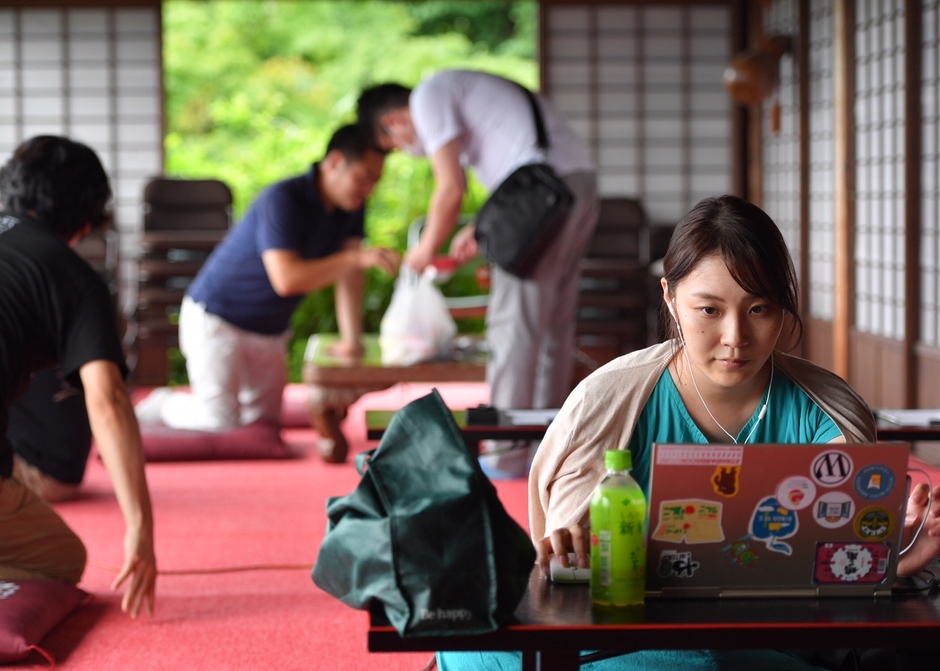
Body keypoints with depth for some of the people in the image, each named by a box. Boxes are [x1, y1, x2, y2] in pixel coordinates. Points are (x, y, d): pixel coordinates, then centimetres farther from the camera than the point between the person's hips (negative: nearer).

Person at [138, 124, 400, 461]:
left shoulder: (351, 206, -3)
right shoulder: (283, 200, -28)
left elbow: (348, 273, -2)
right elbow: (286, 279, -38)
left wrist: (351, 340, -7)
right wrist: (359, 258, -43)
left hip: (269, 329, 8)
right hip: (216, 317, -8)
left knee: (266, 421, 10)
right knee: (221, 421, -15)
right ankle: (163, 406, 13)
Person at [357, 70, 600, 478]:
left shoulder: (428, 96, 1)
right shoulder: (459, 90, 29)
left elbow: (451, 189, -5)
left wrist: (426, 250, 9)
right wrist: (480, 231, 23)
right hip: (581, 184, 10)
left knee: (514, 324, -5)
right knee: (554, 325, 13)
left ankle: (506, 456, -2)